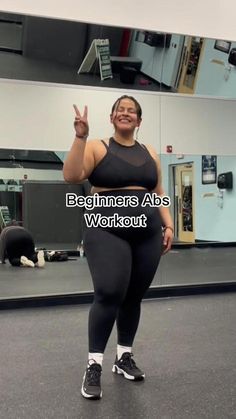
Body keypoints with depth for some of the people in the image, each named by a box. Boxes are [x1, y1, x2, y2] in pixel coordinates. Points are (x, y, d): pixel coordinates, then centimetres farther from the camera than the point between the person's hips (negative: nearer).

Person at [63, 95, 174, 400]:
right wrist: (80, 136, -18)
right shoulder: (97, 147, 2)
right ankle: (94, 365, -2)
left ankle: (124, 358, 26)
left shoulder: (150, 154, 16)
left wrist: (168, 226, 7)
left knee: (133, 297, 9)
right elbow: (71, 176, -13)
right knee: (109, 294, -17)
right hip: (108, 232, -4)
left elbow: (159, 195, 17)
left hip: (148, 234, 5)